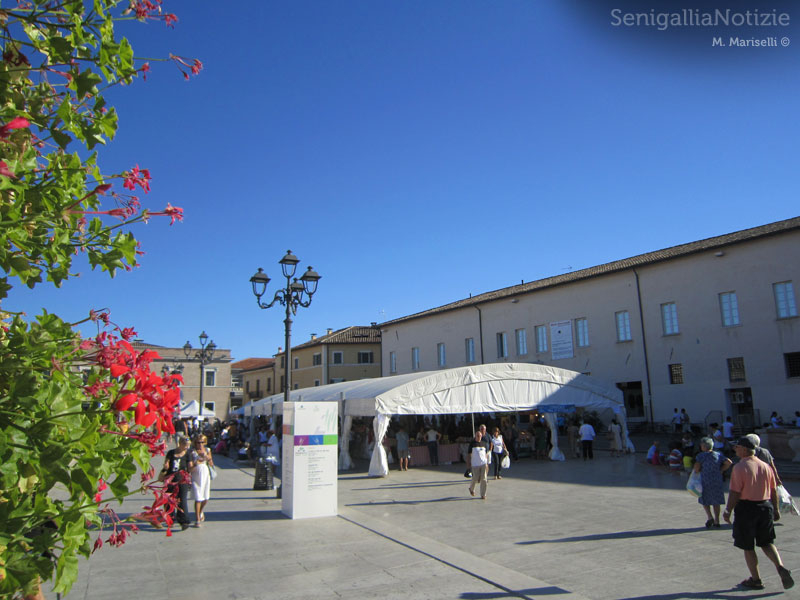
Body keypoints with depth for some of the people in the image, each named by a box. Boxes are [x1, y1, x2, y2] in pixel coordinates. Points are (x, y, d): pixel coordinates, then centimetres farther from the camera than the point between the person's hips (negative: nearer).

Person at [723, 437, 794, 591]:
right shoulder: (765, 466, 4)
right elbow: (773, 491, 8)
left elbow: (735, 492, -16)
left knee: (748, 547, 9)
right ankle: (781, 568, -2)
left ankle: (756, 580, 17)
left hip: (746, 508, -6)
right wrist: (776, 509, 18)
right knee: (766, 543, 19)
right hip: (766, 507, 6)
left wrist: (728, 510, -9)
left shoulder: (739, 467, -14)